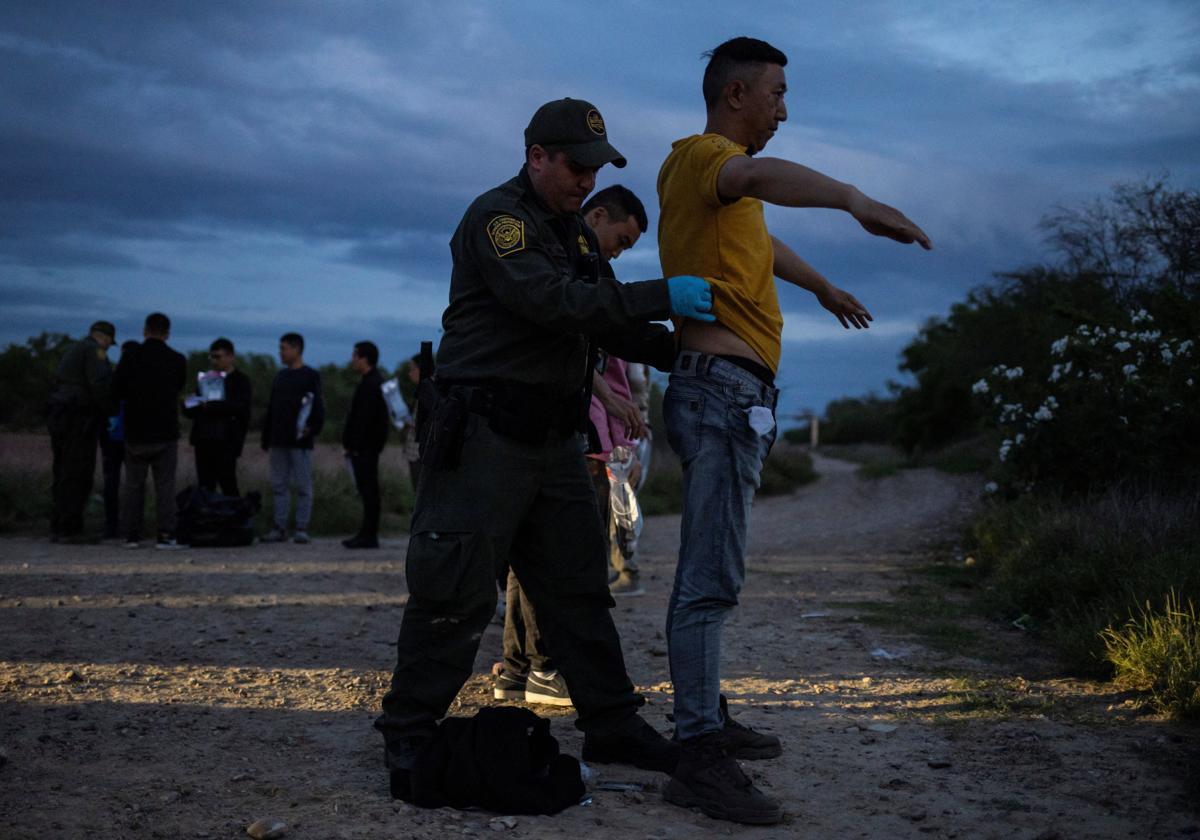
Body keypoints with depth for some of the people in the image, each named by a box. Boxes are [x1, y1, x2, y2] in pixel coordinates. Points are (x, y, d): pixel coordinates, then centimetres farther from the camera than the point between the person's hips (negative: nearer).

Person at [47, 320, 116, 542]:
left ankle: (58, 527, 13)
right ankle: (69, 529, -9)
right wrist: (109, 411, -7)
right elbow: (100, 383, -19)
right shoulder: (94, 350, -6)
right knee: (78, 476, -7)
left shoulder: (72, 351, 23)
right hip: (79, 419, -9)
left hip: (60, 419, 9)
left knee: (63, 475, 12)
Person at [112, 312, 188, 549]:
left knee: (133, 485, 10)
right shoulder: (177, 360, -3)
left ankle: (131, 534, 11)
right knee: (165, 485, 3)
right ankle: (165, 535, -3)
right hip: (165, 432, -1)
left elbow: (116, 390, -2)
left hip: (135, 432, 1)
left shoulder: (130, 356, -5)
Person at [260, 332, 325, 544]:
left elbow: (318, 407, -7)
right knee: (279, 486, 6)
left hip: (300, 441, -6)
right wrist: (266, 440, 15)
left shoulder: (311, 376, -1)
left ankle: (302, 529, 0)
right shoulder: (280, 376, 16)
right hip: (278, 441, 6)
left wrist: (313, 428, -20)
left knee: (302, 487, -3)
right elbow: (271, 409, 18)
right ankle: (280, 528, 10)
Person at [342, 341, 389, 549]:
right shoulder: (374, 382, 19)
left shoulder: (370, 384, -15)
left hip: (365, 447, -10)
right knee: (367, 489, 11)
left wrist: (353, 445, -20)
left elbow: (364, 419, -21)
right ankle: (368, 533, 15)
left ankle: (369, 535, -7)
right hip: (367, 447, 10)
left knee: (368, 489, -8)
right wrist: (350, 444, 20)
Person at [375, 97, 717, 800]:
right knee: (457, 594, -5)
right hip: (485, 434, -9)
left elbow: (610, 323, 21)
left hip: (553, 437, 9)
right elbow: (548, 300, -25)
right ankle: (408, 737, 6)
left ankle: (613, 726, 19)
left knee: (579, 586, 11)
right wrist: (662, 295, -26)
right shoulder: (497, 216, -10)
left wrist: (683, 354, 6)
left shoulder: (576, 232, 19)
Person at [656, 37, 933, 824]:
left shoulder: (720, 170, 23)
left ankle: (708, 719, 23)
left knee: (709, 572, 14)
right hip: (722, 385, -11)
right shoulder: (701, 155, -7)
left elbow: (764, 243, 42)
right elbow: (759, 178, -32)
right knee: (714, 577, -14)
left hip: (733, 394, 11)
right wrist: (853, 197, -48)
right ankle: (700, 759, -14)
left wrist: (825, 288, 58)